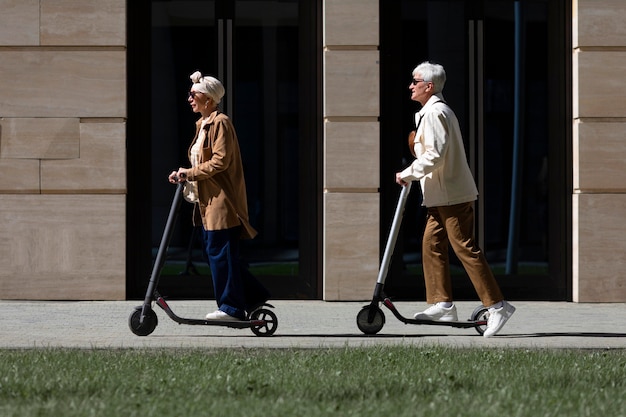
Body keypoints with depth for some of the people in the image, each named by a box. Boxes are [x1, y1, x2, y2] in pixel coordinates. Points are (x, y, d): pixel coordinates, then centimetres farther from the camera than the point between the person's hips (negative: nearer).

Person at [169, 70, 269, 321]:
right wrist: (185, 176, 8)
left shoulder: (220, 122, -12)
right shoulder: (203, 124, 19)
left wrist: (191, 172, -15)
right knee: (214, 251, 9)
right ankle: (254, 296, 16)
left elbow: (220, 161, -20)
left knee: (220, 253, -8)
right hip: (209, 200, 10)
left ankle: (231, 307, -3)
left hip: (222, 200, -10)